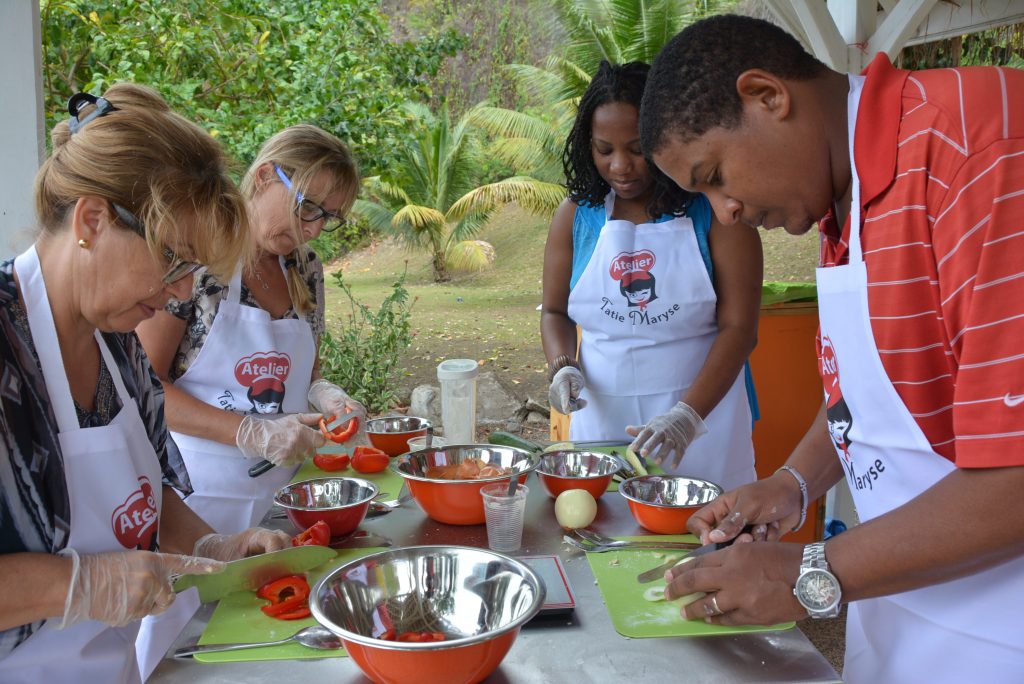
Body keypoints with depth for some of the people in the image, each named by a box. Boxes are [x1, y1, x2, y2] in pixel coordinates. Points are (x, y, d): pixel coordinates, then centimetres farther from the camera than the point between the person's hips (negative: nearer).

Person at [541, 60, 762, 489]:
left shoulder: (715, 210, -6)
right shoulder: (577, 214, 3)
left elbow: (739, 327, -11)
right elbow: (555, 312, 12)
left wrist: (687, 415, -22)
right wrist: (562, 368, -8)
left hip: (701, 409, -2)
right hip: (602, 419, 2)